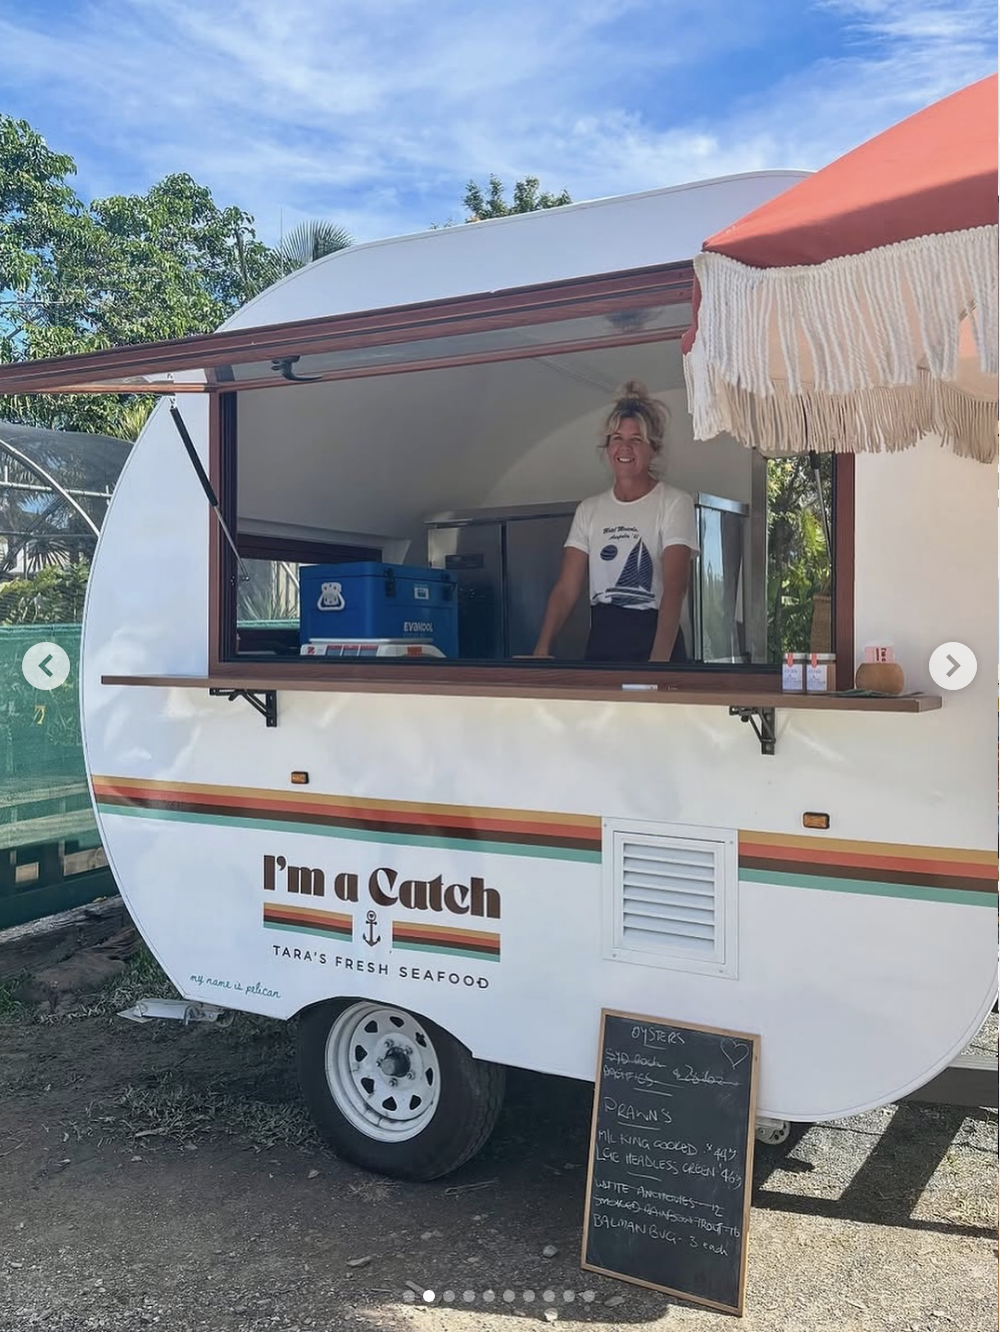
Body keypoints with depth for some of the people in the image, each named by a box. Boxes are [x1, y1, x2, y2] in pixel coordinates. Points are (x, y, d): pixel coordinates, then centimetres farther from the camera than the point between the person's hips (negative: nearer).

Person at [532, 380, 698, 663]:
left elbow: (675, 587, -17)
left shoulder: (674, 504, -5)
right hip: (601, 642, 4)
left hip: (653, 638, -4)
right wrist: (542, 648, -11)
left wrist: (659, 659, -30)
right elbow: (566, 589, 3)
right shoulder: (589, 510, 8)